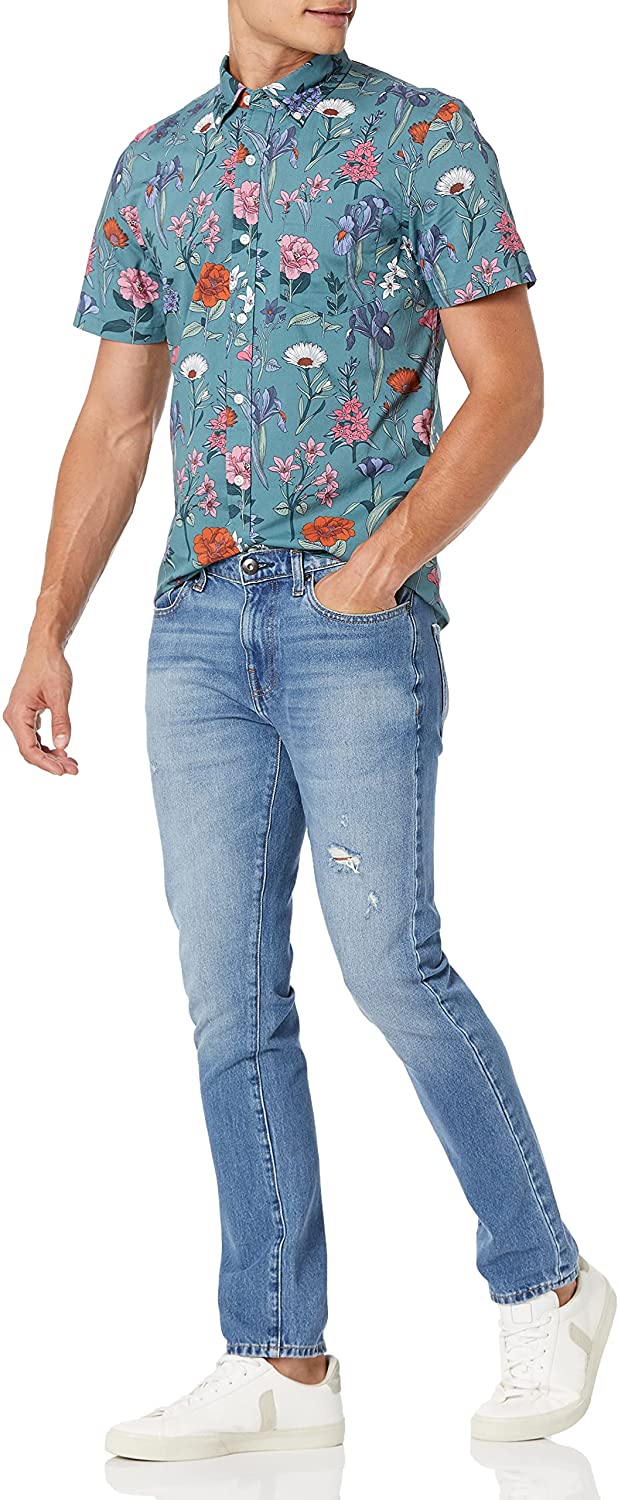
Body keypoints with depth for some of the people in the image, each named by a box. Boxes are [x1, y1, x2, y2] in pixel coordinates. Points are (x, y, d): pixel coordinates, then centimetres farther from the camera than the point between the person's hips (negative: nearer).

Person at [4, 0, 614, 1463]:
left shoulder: (423, 134, 1)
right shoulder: (154, 165, 15)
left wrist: (388, 556, -16)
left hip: (357, 614, -5)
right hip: (198, 621, 5)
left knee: (387, 961, -10)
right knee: (232, 997, 3)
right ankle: (280, 1363, 10)